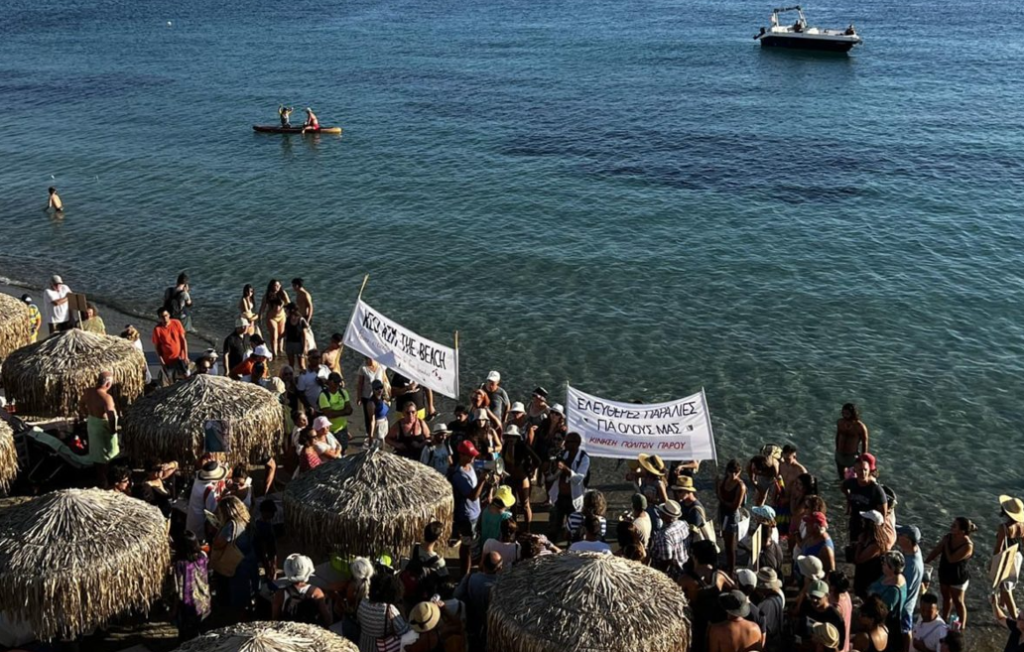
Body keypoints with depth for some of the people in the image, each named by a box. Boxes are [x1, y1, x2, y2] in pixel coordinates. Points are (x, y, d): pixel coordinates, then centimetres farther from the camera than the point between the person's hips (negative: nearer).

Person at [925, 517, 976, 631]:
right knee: (946, 598, 24)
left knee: (957, 601, 13)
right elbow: (935, 552, -2)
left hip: (958, 577, -6)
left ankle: (962, 625, 32)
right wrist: (924, 563, -7)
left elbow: (951, 559, -31)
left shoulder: (967, 546, -30)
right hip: (944, 574, 6)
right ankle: (944, 620, 43)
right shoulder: (948, 537, -10)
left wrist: (946, 544, -22)